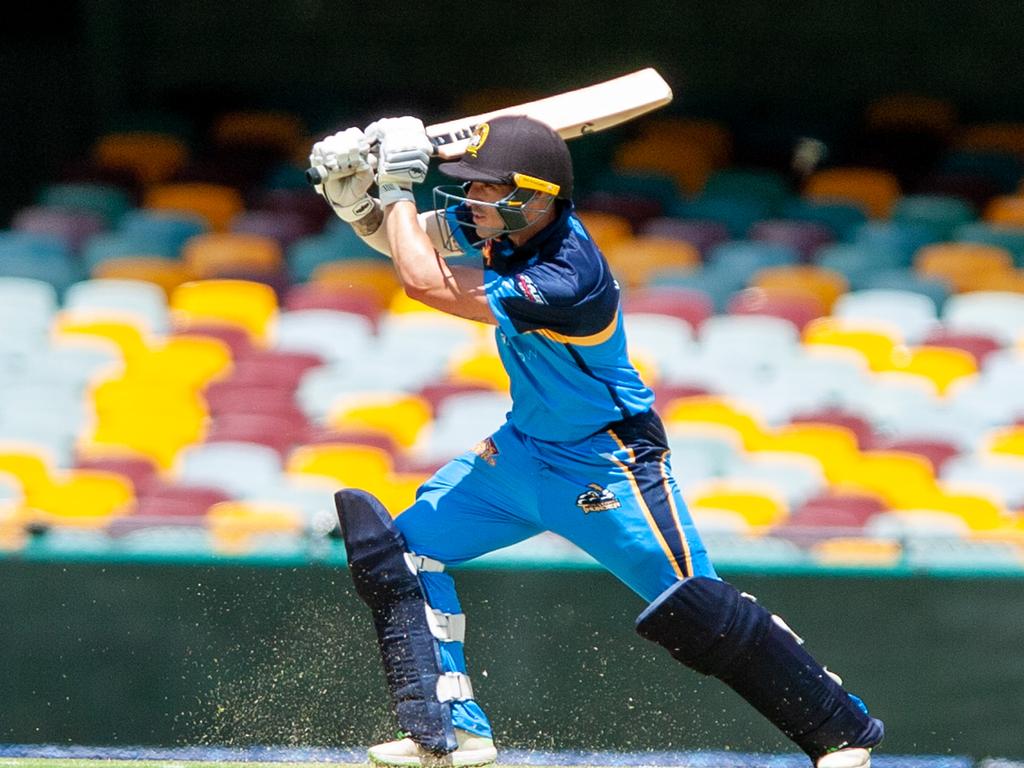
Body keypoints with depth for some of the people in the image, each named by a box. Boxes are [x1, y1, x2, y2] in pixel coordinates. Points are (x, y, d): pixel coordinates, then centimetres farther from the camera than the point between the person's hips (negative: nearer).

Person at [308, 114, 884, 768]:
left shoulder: (568, 279, -33)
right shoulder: (497, 222, -9)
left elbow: (425, 283, -33)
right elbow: (399, 235, 4)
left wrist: (396, 184, -23)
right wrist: (352, 190, -17)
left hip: (607, 467, -9)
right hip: (524, 448, 9)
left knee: (696, 613, -12)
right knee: (406, 548, 3)